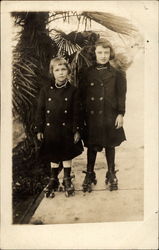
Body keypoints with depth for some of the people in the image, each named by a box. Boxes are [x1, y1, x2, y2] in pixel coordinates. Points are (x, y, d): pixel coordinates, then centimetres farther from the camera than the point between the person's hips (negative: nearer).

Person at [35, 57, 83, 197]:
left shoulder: (73, 91, -4)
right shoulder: (46, 90, -1)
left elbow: (76, 112, -3)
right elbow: (40, 111, 2)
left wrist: (77, 130, -6)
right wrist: (39, 130, 0)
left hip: (67, 130, -1)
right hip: (50, 129, 1)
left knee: (67, 155, 9)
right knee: (53, 157, 12)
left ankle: (67, 180, 26)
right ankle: (53, 181, 28)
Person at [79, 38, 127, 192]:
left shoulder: (116, 74, 2)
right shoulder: (87, 73, 3)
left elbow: (121, 95, 1)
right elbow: (81, 95, 3)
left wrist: (120, 113, -6)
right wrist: (82, 116, -1)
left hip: (110, 116, 0)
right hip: (91, 116, 0)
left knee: (110, 145, 10)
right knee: (91, 146, 7)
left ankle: (111, 175, 25)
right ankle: (89, 175, 21)